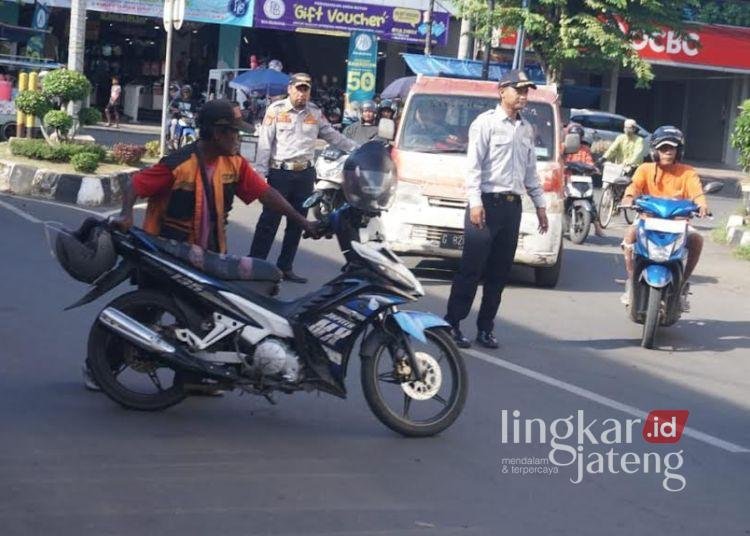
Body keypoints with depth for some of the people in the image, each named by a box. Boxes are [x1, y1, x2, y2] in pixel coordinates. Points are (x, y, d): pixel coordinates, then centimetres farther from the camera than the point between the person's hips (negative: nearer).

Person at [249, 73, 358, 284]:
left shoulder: (315, 112, 9)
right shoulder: (276, 110, -2)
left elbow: (333, 136, 17)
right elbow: (265, 143, -4)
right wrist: (261, 172, -10)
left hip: (305, 174, 5)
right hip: (280, 173, -5)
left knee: (297, 224, 8)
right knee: (269, 221, -5)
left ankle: (285, 267, 16)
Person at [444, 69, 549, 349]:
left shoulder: (526, 129, 17)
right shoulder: (486, 122, -4)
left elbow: (530, 171, 24)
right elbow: (473, 165, -10)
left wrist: (540, 204, 20)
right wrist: (475, 203, -18)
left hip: (513, 205, 6)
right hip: (487, 203, -6)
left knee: (499, 272, 7)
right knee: (471, 269, -7)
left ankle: (485, 328, 12)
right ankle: (452, 324, -4)